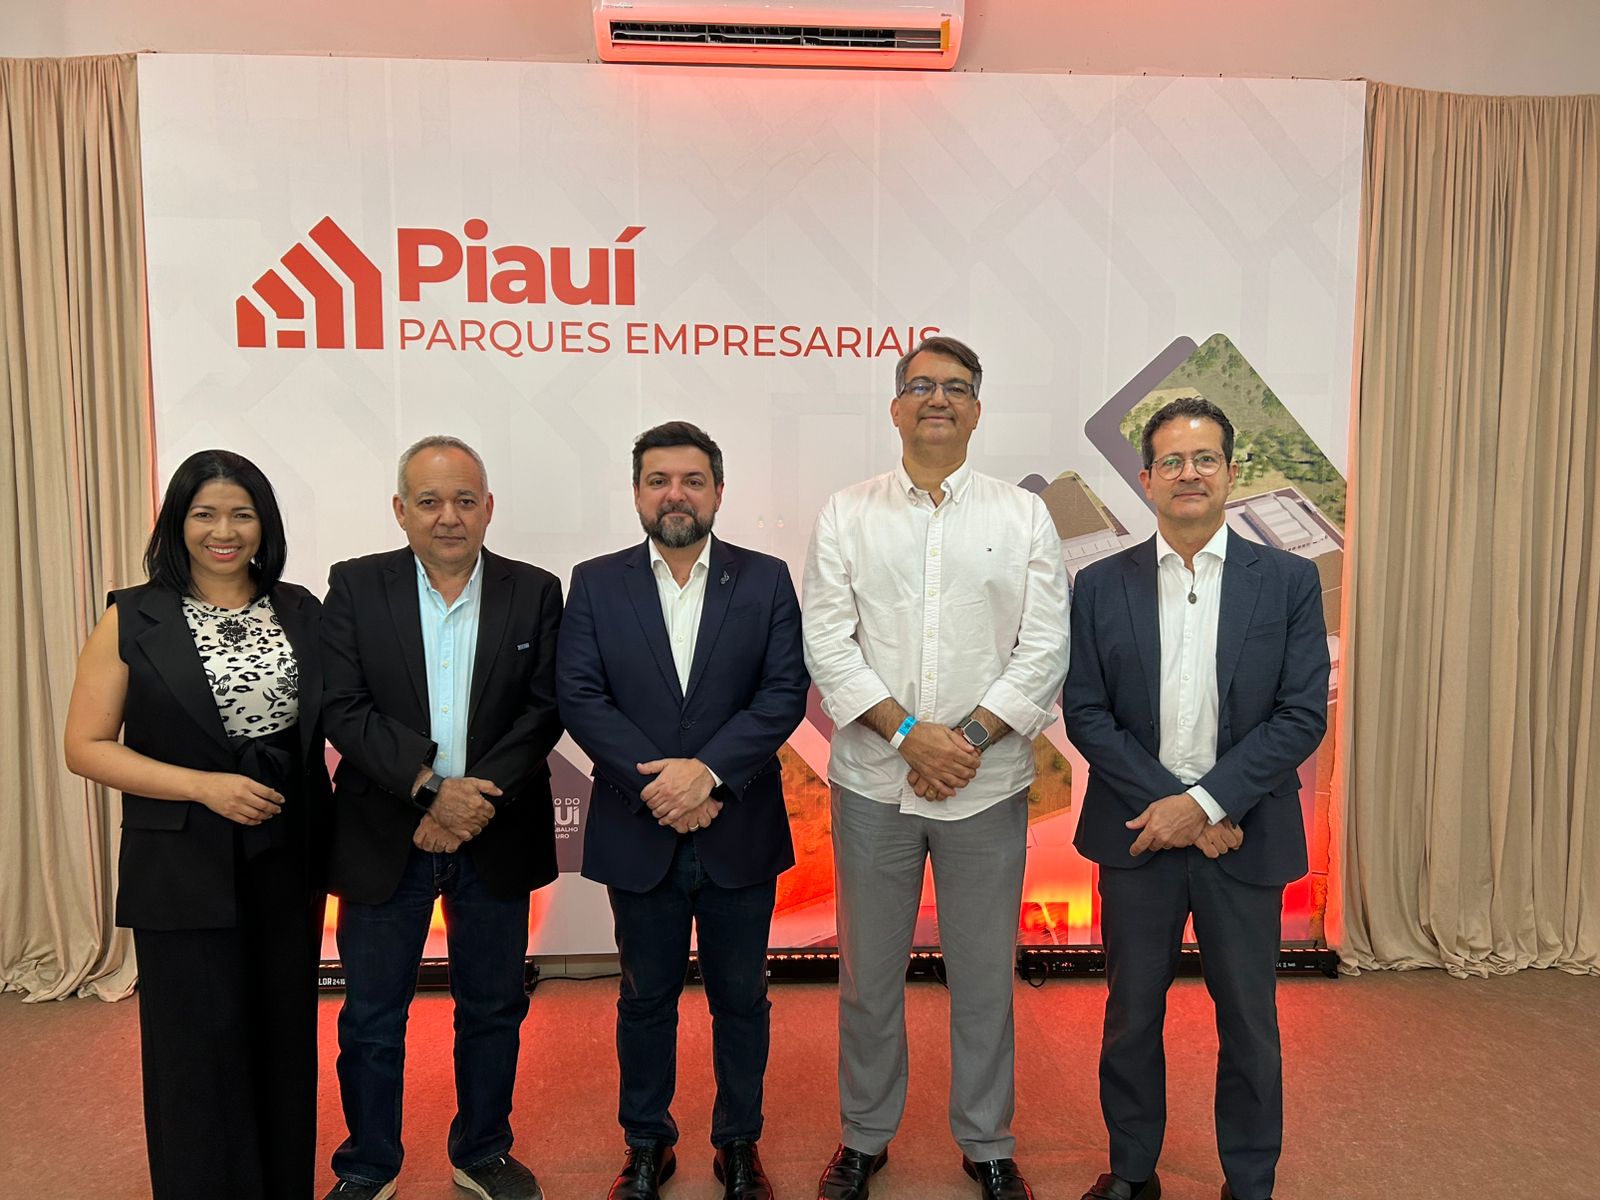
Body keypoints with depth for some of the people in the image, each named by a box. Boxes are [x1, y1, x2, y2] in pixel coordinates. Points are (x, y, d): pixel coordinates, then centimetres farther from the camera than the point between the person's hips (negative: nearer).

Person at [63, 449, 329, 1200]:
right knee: (201, 1052, 7)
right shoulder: (132, 619, -3)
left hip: (287, 862, 3)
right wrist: (203, 786, -16)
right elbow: (85, 747, -5)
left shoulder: (301, 610, 5)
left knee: (285, 1043, 12)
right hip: (184, 871, -3)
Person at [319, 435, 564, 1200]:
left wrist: (480, 797, -16)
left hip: (496, 837, 1)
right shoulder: (355, 587, -2)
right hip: (383, 839, 0)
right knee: (371, 1016, 12)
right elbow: (342, 708, -9)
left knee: (493, 1009, 15)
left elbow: (544, 710, -5)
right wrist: (430, 787, -20)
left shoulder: (534, 593, 0)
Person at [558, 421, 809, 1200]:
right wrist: (658, 787, -17)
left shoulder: (765, 580, 0)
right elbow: (579, 699, -7)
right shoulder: (595, 584, 1)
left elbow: (785, 692, -8)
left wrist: (708, 771, -19)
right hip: (638, 835, 0)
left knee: (741, 997, 14)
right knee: (645, 999, 15)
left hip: (739, 833, 0)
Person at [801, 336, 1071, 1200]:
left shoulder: (1023, 516, 4)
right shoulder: (845, 516, 4)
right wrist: (909, 732, -14)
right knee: (868, 972, 12)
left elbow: (1045, 648, -2)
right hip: (872, 781, 0)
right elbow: (827, 642, -4)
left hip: (988, 785, 0)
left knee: (984, 974, 12)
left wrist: (970, 738, -13)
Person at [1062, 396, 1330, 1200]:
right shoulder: (1101, 586, 0)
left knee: (1249, 1023, 14)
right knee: (1132, 1015, 14)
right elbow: (1086, 714, -4)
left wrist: (1205, 802, -16)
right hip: (1137, 833, 1)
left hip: (1245, 839, 0)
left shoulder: (1289, 581, -2)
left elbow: (1302, 717, -7)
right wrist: (1171, 805, -13)